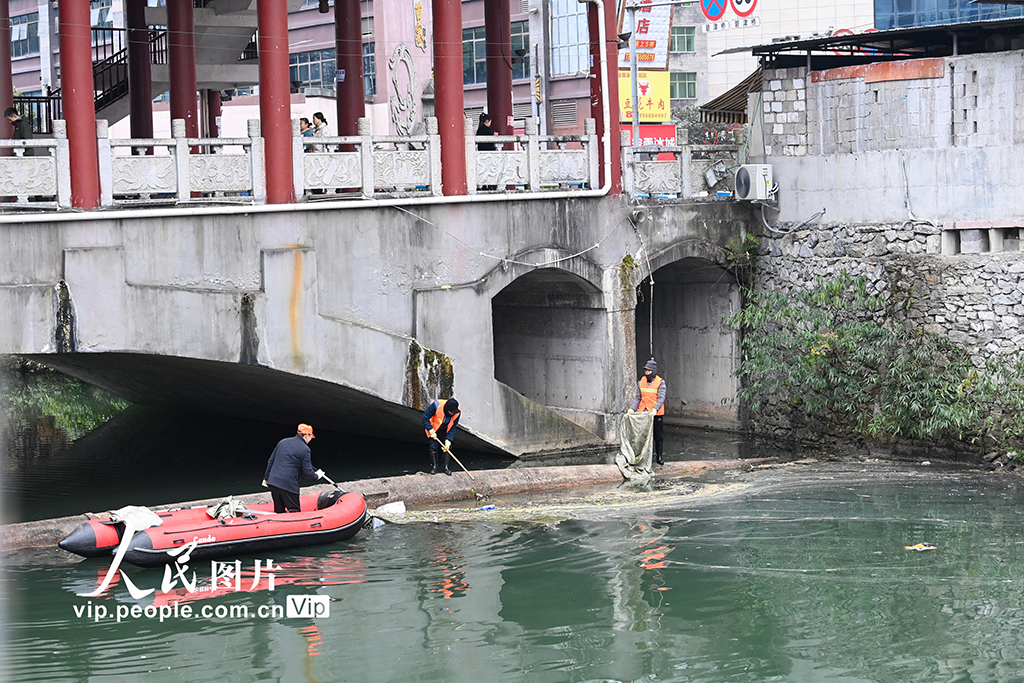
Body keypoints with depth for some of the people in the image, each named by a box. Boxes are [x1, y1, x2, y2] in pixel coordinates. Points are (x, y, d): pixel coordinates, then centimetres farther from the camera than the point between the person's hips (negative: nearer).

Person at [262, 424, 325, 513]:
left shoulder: (282, 442, 14)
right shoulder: (304, 449, -6)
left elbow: (270, 461, 17)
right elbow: (307, 471, -5)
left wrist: (266, 478, 24)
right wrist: (316, 475, 15)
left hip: (273, 481, 7)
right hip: (288, 485, -7)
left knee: (279, 512, 15)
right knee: (294, 512, -2)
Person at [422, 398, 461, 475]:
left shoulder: (457, 412, -25)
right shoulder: (437, 405, -35)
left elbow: (453, 427, -13)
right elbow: (425, 417, -24)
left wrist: (448, 440, -19)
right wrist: (431, 431, -26)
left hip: (445, 430, 2)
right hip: (433, 428, -2)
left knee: (447, 447, -7)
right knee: (433, 446, -10)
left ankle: (446, 467, 2)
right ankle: (434, 466, 2)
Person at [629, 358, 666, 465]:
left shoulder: (660, 382, -6)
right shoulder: (641, 382, 7)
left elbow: (661, 398, -16)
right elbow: (638, 398, 10)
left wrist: (655, 409, -32)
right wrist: (632, 408, -5)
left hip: (657, 413, -3)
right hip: (643, 414, 3)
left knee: (658, 436, 5)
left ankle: (659, 457, 16)